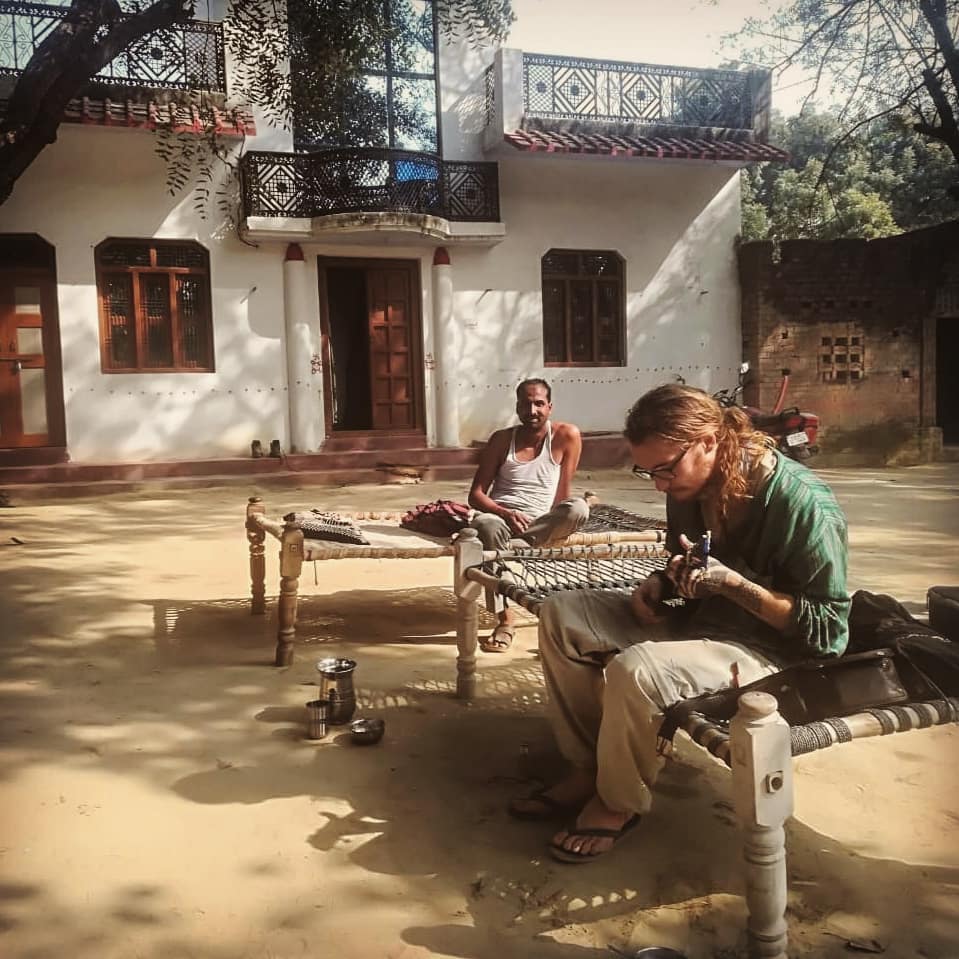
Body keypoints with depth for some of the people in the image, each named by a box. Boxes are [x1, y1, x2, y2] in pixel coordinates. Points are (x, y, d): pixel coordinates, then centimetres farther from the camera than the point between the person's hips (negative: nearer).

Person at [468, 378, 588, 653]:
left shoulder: (566, 436, 1)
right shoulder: (502, 439, 5)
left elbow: (562, 496, 2)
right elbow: (475, 495, 1)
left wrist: (552, 526, -14)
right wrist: (505, 513, -18)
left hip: (542, 523, 0)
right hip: (500, 516, 1)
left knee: (579, 508, -31)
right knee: (485, 525, -38)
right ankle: (505, 620, -31)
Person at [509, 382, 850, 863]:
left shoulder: (803, 502, -24)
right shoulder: (691, 486, -2)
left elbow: (828, 630, -20)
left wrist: (730, 582, -29)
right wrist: (659, 584, -6)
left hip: (770, 649, -8)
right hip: (698, 623, 8)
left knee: (635, 670, -34)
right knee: (561, 612, -2)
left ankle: (618, 802, -4)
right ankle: (587, 768, 4)